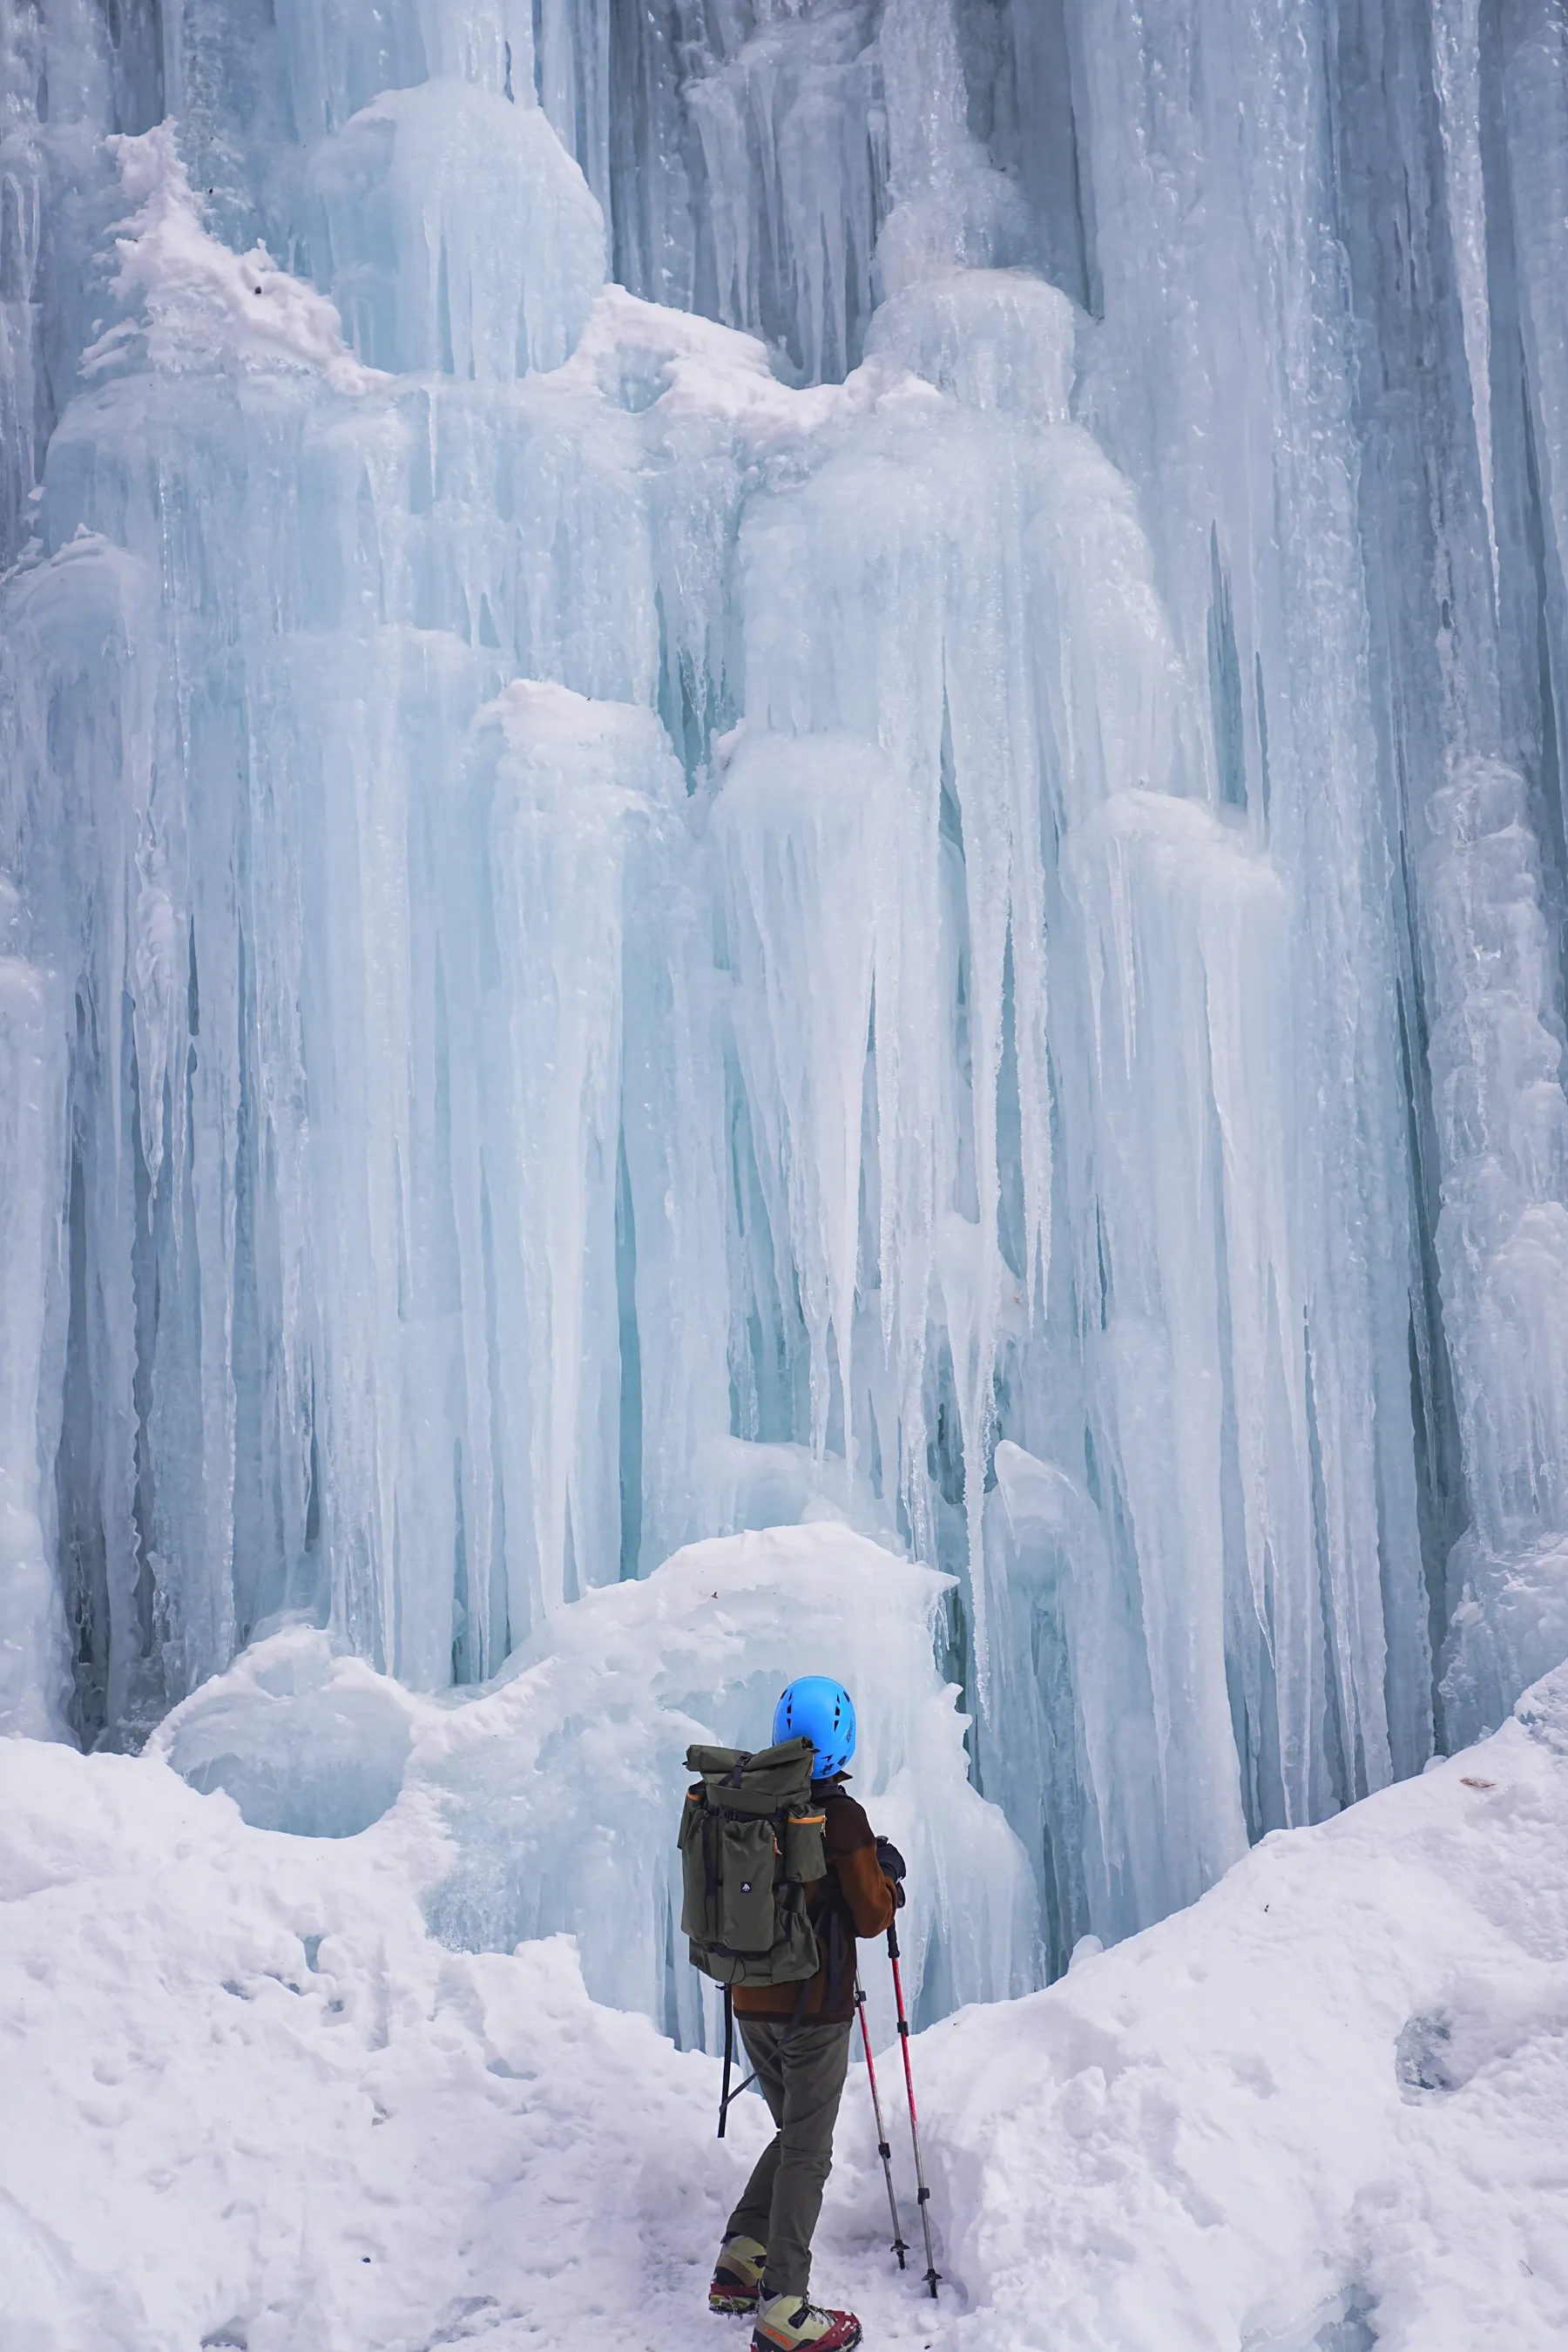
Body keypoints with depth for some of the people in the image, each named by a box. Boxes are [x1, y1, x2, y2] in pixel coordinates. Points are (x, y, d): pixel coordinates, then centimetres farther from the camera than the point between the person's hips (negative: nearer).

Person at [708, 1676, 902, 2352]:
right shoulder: (841, 1817, -16)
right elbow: (871, 1917, -10)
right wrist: (888, 1875, 11)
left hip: (751, 2005, 6)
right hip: (814, 2010, -6)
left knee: (793, 2136, 23)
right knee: (807, 2155, 3)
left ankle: (738, 2263, 20)